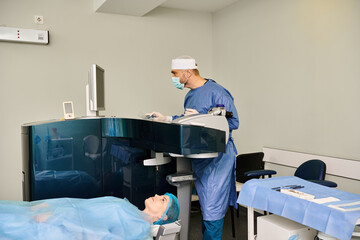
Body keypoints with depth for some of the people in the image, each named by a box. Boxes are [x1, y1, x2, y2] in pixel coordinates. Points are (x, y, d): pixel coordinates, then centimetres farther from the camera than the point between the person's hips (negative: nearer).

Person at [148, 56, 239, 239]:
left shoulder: (216, 92, -15)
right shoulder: (190, 95, 13)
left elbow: (233, 122, -17)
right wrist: (166, 119, 14)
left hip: (216, 158, -9)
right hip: (199, 158, 9)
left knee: (213, 207, -2)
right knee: (205, 204, 19)